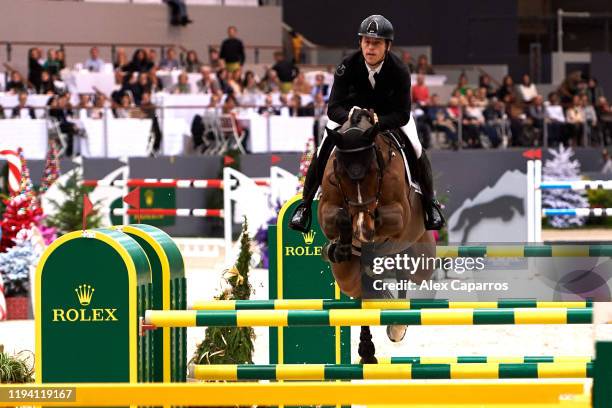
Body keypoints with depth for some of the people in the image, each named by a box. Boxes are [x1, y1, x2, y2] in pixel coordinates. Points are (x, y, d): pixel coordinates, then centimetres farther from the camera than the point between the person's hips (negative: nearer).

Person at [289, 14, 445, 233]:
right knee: (323, 152, -18)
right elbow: (333, 108, -29)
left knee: (417, 152, -18)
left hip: (389, 115, 0)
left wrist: (378, 121, -48)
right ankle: (305, 205, -1)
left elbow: (403, 114, -30)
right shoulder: (347, 67, -30)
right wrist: (349, 115, -52)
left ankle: (430, 204, 7)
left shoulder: (399, 71, -30)